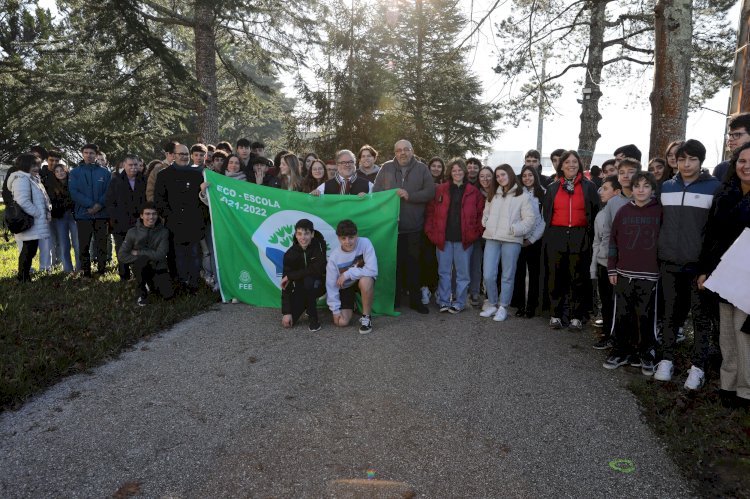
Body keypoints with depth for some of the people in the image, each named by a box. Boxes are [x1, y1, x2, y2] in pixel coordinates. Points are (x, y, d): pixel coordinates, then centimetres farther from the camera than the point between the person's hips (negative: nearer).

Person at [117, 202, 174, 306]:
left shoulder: (163, 231, -9)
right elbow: (121, 255, -8)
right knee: (142, 260, -36)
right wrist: (141, 258, -20)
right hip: (140, 267, -1)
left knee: (168, 295, -16)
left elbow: (160, 255, -16)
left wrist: (138, 253, -14)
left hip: (158, 268, 1)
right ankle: (142, 293, -12)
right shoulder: (133, 232, -7)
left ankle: (152, 284, 21)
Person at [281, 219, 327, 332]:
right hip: (301, 288, 3)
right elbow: (286, 284, -14)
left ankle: (314, 319, -17)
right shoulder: (290, 254, -12)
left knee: (308, 281, -37)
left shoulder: (319, 246, -18)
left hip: (319, 284, -3)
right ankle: (309, 305, 18)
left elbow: (317, 269, -31)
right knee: (288, 321, -12)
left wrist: (290, 276, -25)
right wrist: (286, 312, -19)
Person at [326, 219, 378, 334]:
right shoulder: (334, 257, -19)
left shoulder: (365, 243, -24)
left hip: (363, 281, -1)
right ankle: (351, 306, 25)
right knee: (341, 322, -11)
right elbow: (331, 285, -12)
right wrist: (335, 309, -13)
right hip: (345, 287, 2)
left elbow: (372, 270, -31)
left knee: (365, 281, -38)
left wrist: (347, 274, -26)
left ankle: (366, 317, -15)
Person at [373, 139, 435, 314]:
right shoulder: (386, 168, 7)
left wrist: (409, 195, -14)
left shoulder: (422, 169, 6)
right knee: (394, 263, 6)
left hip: (414, 227, 0)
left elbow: (430, 192, -3)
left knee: (413, 264, 6)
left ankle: (415, 299, 18)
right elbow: (376, 192, 4)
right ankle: (394, 299, 18)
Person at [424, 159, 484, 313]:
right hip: (444, 238, 1)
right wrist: (431, 232, -2)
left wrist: (476, 232, -3)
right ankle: (443, 301, 18)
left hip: (464, 239, 0)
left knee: (463, 272, 5)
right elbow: (430, 211, 5)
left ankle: (459, 302, 16)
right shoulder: (440, 190, 6)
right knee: (443, 271, 7)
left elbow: (481, 214, 6)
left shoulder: (473, 192, 5)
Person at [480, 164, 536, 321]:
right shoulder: (493, 195, 18)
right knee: (488, 275, 0)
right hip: (492, 238, 4)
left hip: (511, 240, -4)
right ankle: (492, 304, 17)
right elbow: (486, 213, 24)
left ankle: (503, 307, 16)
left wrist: (515, 229, -13)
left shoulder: (522, 195, 0)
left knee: (507, 276, 4)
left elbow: (530, 218, -4)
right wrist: (486, 224, 6)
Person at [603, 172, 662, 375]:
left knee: (646, 317, 3)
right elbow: (614, 241, 8)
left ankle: (647, 355, 19)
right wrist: (612, 269, 5)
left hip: (649, 275, -2)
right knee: (622, 316, 8)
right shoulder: (623, 211, 6)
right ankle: (620, 352, 20)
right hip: (623, 274, 2)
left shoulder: (660, 211, 0)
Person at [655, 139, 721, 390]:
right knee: (671, 313, 10)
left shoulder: (714, 187, -2)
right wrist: (657, 253, 9)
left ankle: (698, 366, 15)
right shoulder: (665, 187, 8)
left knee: (701, 316, 5)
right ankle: (667, 359, 20)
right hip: (670, 262, 3)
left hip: (700, 263, -3)